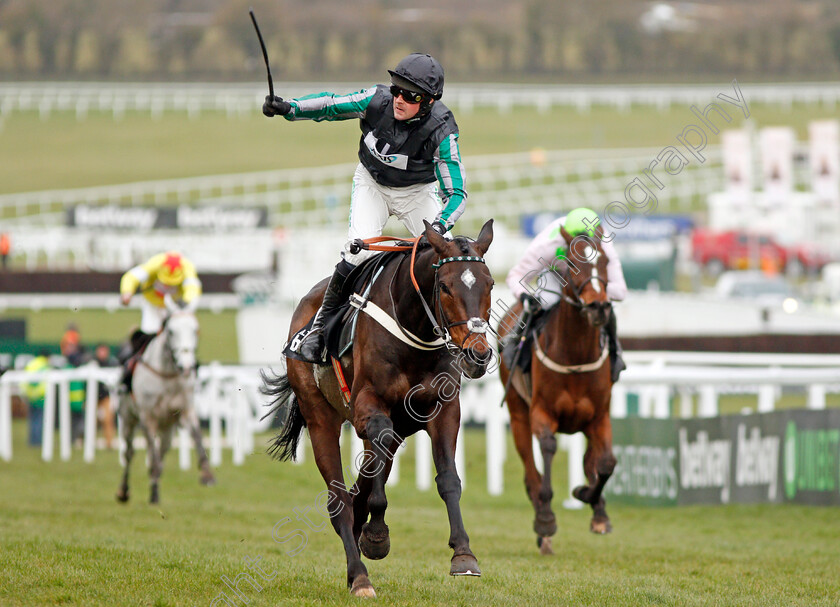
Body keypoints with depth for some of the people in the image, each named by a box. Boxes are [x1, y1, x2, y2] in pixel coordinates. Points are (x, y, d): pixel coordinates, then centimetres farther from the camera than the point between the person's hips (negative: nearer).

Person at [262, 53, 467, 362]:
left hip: (418, 191, 0)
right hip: (372, 182, 0)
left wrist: (440, 226, -50)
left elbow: (456, 192, -32)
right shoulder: (378, 100, -26)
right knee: (359, 250, -21)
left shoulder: (441, 130, -31)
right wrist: (287, 107, -25)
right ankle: (320, 323, -6)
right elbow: (330, 105, -10)